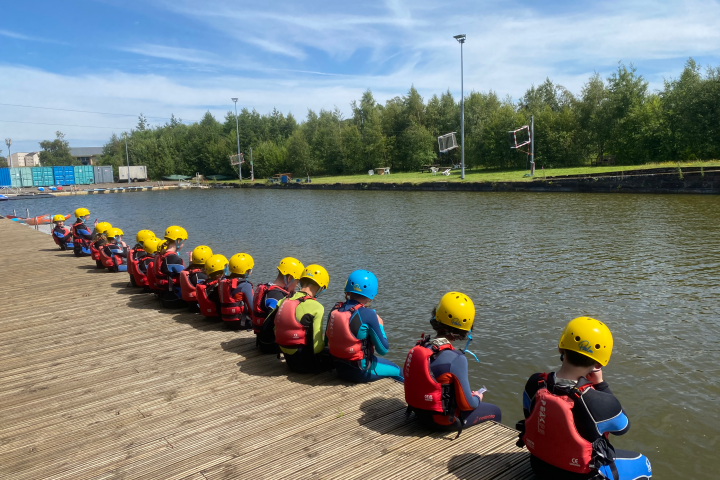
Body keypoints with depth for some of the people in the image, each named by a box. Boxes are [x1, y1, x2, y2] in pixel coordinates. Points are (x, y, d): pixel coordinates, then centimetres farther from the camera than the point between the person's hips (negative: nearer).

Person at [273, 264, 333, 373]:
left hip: (289, 360, 7)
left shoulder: (284, 301, 2)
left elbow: (275, 330, 10)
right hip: (306, 363, -7)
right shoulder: (316, 308, -18)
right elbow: (317, 346, -19)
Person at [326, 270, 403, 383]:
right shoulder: (368, 315, -23)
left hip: (339, 367, 7)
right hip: (360, 372, -7)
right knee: (397, 371, 16)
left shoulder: (335, 310, -6)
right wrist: (380, 326, -1)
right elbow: (383, 349, -14)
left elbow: (327, 342, 6)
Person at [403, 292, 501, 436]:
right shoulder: (456, 359, -28)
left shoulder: (418, 347, -8)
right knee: (495, 412, 16)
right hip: (442, 420, -7)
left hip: (420, 411, 7)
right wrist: (477, 398, 4)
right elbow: (466, 403, -19)